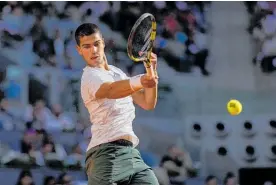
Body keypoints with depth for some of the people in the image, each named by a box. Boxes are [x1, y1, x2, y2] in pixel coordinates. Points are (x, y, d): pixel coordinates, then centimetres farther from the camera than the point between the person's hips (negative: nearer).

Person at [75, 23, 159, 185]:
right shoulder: (91, 76, -8)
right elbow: (112, 91, -31)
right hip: (107, 154, -8)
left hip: (130, 152, 8)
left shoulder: (117, 72, 19)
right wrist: (140, 81, -50)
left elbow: (147, 103, 15)